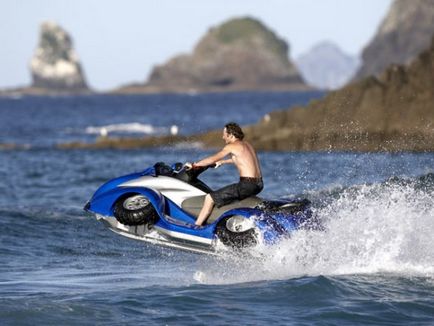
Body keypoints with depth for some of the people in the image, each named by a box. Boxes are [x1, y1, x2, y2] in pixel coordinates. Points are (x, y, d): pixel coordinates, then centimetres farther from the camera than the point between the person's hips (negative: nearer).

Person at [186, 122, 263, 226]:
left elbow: (212, 159, -6)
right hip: (259, 185, 9)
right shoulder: (246, 144, 19)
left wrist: (194, 165, 5)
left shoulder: (232, 146, -7)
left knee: (210, 198, -3)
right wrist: (222, 162, 47)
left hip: (247, 185, -9)